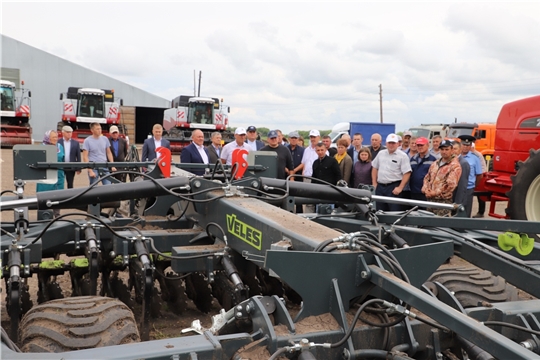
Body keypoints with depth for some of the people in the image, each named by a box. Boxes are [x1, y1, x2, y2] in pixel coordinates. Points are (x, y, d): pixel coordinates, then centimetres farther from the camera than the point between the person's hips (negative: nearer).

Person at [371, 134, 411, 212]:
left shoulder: (402, 156, -6)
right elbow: (375, 168, 17)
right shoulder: (381, 153, 11)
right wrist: (374, 183, 10)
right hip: (380, 187, 5)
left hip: (394, 187, -5)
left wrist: (400, 188, -15)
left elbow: (407, 173, -10)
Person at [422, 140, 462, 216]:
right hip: (430, 200, 7)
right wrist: (425, 189, 0)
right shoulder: (435, 164, 17)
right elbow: (427, 178, 20)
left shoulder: (455, 166, -7)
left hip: (444, 201, -7)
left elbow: (450, 184, -16)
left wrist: (435, 193, -17)